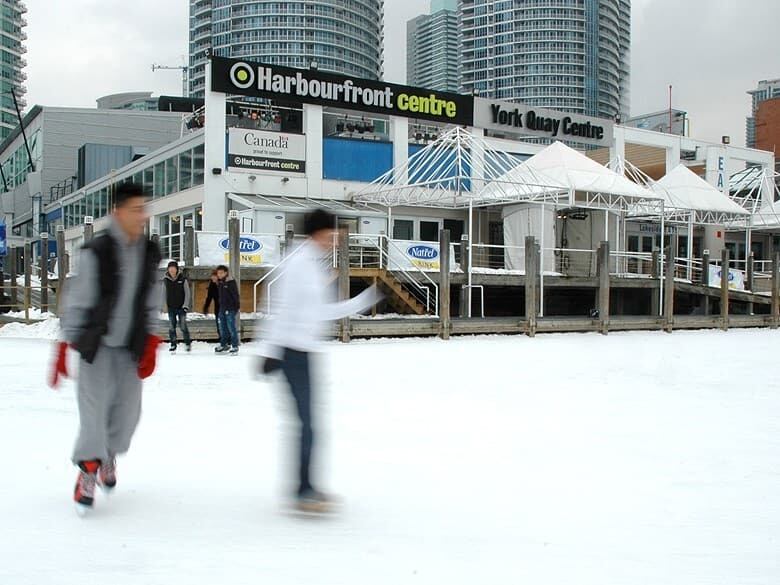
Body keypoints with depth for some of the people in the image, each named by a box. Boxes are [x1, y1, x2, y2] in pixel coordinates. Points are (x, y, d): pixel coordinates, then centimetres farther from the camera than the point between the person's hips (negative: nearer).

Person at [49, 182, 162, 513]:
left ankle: (109, 455, 34)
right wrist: (64, 347, -6)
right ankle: (88, 472, 14)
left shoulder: (150, 254, 3)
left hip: (132, 348, 4)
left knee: (127, 411, 6)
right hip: (96, 345, -4)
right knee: (94, 411, -5)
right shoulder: (95, 253, -12)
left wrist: (151, 343, 5)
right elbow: (77, 301, -7)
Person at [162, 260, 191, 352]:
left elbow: (187, 293, -2)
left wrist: (186, 305, -8)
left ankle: (188, 343, 10)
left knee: (183, 326, -5)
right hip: (171, 307, 3)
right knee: (172, 327, 3)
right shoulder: (166, 280, 2)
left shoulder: (183, 279, -5)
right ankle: (173, 344, 13)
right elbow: (164, 294, 10)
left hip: (181, 307, -2)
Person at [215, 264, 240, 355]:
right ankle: (224, 345, 22)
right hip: (222, 308, 8)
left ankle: (235, 347, -5)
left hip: (230, 309, -8)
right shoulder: (220, 283, 12)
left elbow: (236, 295, -13)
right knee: (223, 328, 12)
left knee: (231, 328, -9)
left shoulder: (231, 282, -11)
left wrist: (237, 307, -16)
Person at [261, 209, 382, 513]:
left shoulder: (316, 266, 16)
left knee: (309, 421, 11)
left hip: (305, 351, 9)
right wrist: (272, 351, -18)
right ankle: (304, 490, -2)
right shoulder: (300, 263, -12)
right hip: (292, 350, -9)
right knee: (308, 422, -8)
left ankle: (306, 487, 19)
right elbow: (284, 308, -16)